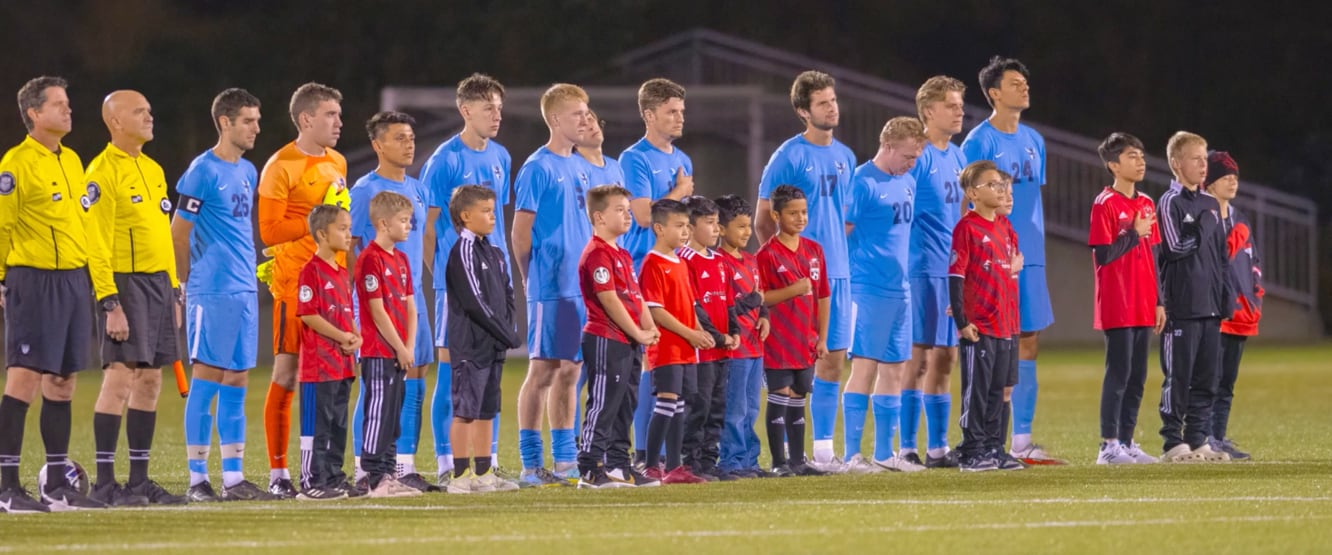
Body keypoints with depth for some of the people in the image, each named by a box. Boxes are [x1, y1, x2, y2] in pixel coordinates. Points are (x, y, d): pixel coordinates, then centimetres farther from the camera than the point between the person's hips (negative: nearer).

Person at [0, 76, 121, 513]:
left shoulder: (72, 162, 15)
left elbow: (88, 230, 17)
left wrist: (107, 297, 15)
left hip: (75, 281, 7)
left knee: (62, 381, 10)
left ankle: (57, 484, 15)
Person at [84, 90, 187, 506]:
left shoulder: (153, 170, 17)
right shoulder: (103, 171, -9)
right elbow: (98, 240, -13)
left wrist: (173, 291, 19)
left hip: (159, 283, 8)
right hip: (125, 282, -8)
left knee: (150, 380, 8)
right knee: (120, 375, -12)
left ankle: (139, 479, 12)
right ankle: (105, 482, -11)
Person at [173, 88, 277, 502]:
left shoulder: (248, 172, 15)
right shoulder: (203, 172, -10)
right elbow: (178, 233, -7)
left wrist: (247, 269, 15)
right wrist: (191, 284, 1)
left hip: (244, 292, 8)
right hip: (212, 293, -8)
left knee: (236, 384, 7)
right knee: (206, 380, -5)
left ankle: (234, 479, 9)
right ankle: (197, 479, -2)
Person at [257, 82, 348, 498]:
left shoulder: (337, 163, 14)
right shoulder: (281, 167, -8)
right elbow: (269, 231, -14)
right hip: (294, 284, -7)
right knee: (287, 373, -5)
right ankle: (277, 473, -1)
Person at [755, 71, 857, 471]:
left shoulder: (844, 157, 13)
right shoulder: (789, 156, -7)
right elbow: (763, 220, -6)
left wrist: (839, 252, 14)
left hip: (837, 272, 7)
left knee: (834, 359, 7)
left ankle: (823, 449, 12)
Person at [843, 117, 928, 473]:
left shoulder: (907, 183, 14)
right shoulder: (863, 183, -12)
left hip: (900, 290, 8)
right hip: (869, 290, -8)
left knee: (895, 369, 10)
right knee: (865, 367, -8)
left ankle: (884, 453, 16)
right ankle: (852, 455, -7)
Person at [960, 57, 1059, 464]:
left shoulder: (1033, 141, 14)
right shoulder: (980, 141, -8)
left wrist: (1036, 250, 16)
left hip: (1029, 259, 7)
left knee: (1028, 344, 7)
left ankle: (1022, 441, 12)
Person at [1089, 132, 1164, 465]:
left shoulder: (1146, 204, 14)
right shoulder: (1105, 205, -9)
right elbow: (1102, 256, -15)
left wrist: (1159, 302, 14)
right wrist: (1134, 234, -14)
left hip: (1143, 309, 7)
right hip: (1117, 309, -7)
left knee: (1137, 377, 8)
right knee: (1119, 373, -7)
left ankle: (1126, 442, 14)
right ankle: (1109, 446, -5)